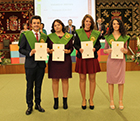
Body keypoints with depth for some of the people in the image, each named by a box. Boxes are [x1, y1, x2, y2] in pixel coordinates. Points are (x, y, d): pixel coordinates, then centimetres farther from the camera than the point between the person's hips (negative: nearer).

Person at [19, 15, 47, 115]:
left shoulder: (44, 36, 8)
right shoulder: (25, 35, -1)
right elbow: (21, 49, -2)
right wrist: (30, 53, -18)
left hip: (41, 64, 3)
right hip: (30, 64, -3)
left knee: (39, 86, 13)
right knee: (30, 86, 7)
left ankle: (38, 104, 27)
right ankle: (29, 106, 21)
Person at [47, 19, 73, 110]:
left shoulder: (68, 36, 7)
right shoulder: (50, 37, 7)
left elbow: (71, 48, 7)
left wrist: (68, 51, -13)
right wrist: (50, 51, -14)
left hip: (65, 60, 0)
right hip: (54, 61, 0)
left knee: (65, 80, 4)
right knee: (55, 80, 3)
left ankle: (65, 100, 16)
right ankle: (56, 100, 15)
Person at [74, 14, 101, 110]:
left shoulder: (96, 33, 7)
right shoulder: (78, 32, 5)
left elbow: (98, 44, 8)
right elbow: (75, 44, 5)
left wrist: (95, 48, -13)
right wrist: (79, 49, -15)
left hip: (92, 57, 1)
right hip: (82, 57, -1)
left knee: (92, 79, 4)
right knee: (82, 79, 4)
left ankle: (91, 100, 20)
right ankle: (84, 100, 19)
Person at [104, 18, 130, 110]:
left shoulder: (124, 37, 5)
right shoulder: (108, 37, 4)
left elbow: (126, 50, 9)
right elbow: (105, 50, 8)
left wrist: (124, 51, -13)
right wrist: (107, 51, -14)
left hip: (121, 60, 0)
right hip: (111, 60, 0)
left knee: (121, 81, 4)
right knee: (111, 80, 3)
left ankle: (121, 101, 17)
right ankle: (111, 100, 16)